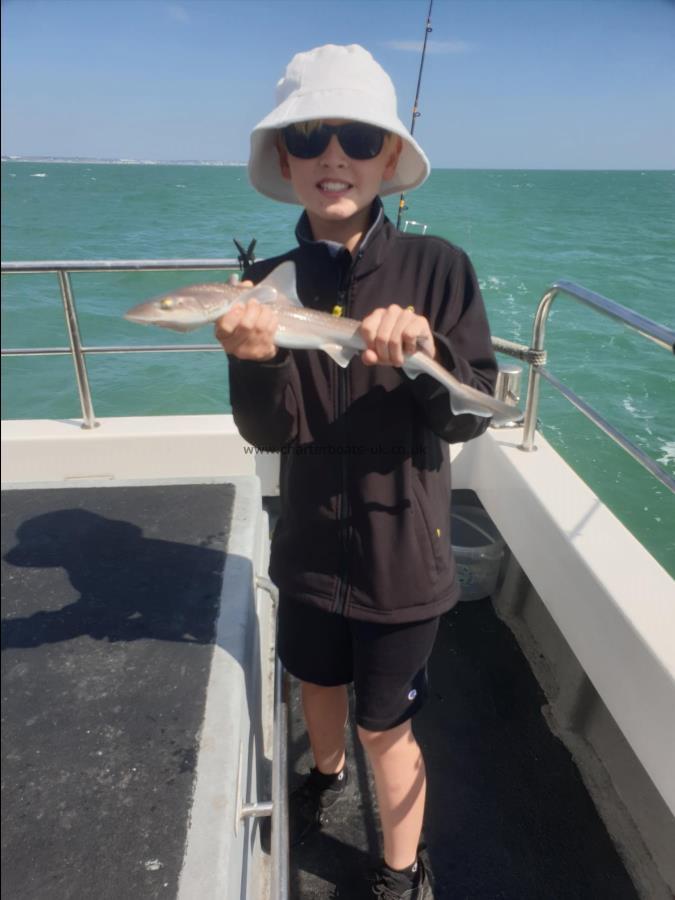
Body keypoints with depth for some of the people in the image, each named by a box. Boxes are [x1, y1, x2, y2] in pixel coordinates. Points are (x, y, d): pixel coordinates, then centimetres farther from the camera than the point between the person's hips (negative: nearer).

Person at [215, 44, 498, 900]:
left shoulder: (437, 267, -14)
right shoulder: (269, 281, -7)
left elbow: (472, 415, -14)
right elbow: (270, 433, -10)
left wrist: (425, 351, -33)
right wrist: (254, 359, -29)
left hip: (401, 549, -3)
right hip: (310, 541, 4)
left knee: (385, 726, 14)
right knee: (316, 679, 27)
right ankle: (326, 772, 62)